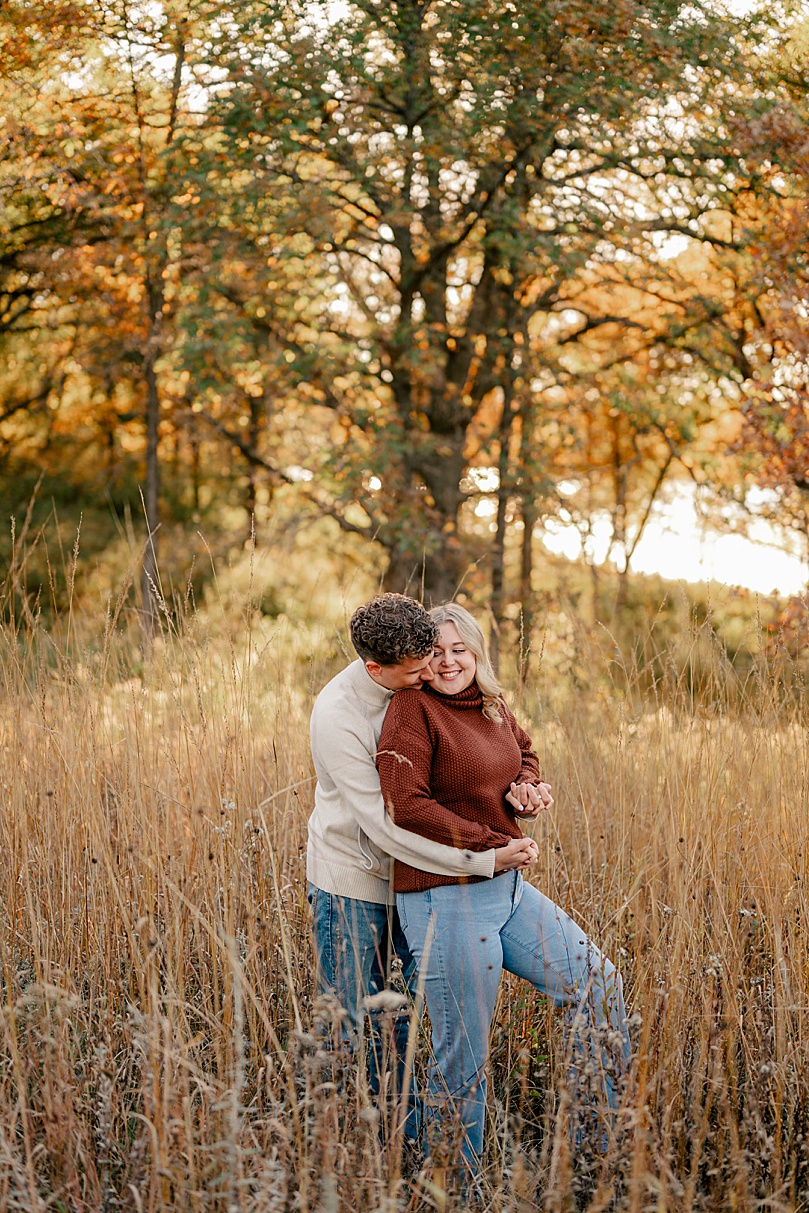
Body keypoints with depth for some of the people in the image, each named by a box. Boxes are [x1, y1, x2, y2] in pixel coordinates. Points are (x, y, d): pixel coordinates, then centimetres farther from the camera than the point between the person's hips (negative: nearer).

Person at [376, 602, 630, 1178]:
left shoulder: (493, 706, 9)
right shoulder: (413, 708, -13)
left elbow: (525, 752, 28)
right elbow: (405, 805, -22)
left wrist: (526, 786, 3)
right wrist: (490, 843, -16)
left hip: (506, 888, 8)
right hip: (445, 898, -8)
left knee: (598, 984, 12)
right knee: (463, 1054, 1)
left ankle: (602, 1140, 27)